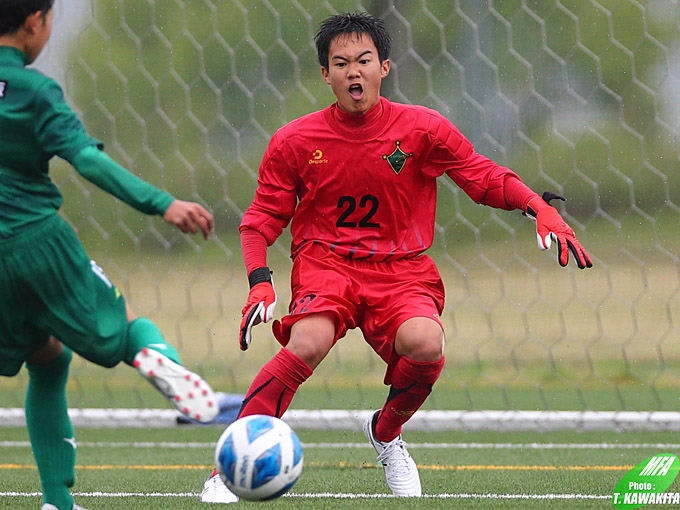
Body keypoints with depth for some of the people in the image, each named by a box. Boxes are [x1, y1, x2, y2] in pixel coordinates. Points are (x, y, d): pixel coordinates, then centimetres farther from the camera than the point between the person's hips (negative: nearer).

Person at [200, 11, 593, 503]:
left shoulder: (422, 129, -3)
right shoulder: (293, 141, -3)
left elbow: (486, 178, 4)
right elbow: (262, 218, 5)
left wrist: (541, 208, -13)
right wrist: (260, 282, -10)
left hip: (401, 268, 1)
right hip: (325, 263, -1)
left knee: (424, 344, -31)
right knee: (308, 344, -33)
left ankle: (386, 432, 4)